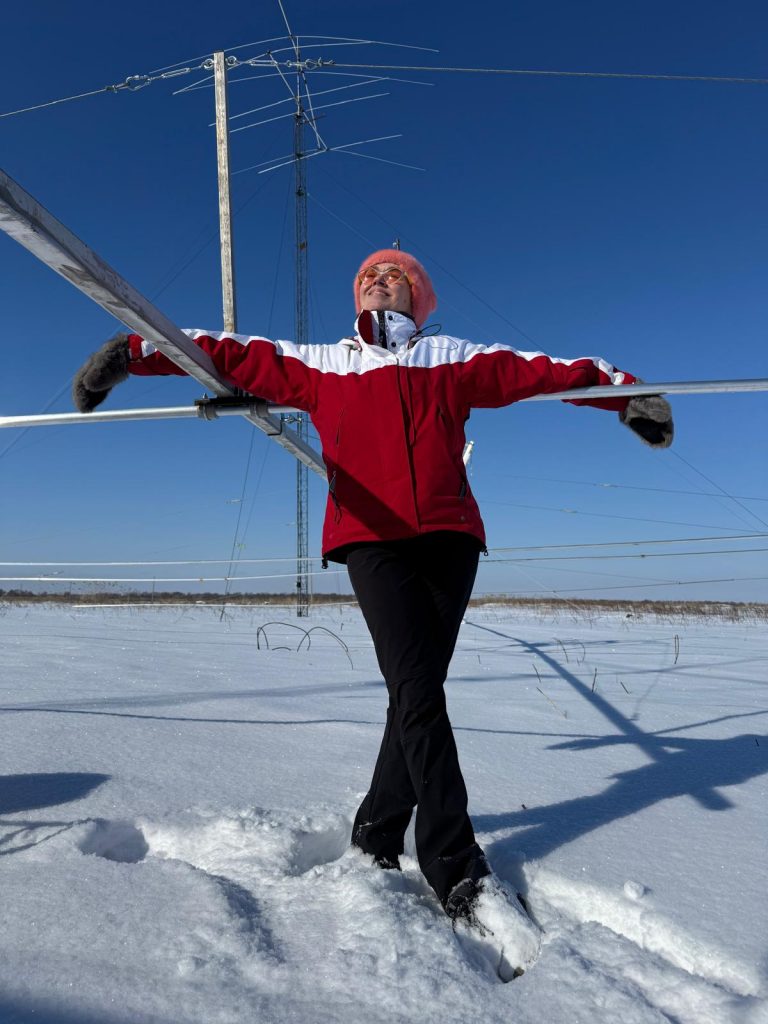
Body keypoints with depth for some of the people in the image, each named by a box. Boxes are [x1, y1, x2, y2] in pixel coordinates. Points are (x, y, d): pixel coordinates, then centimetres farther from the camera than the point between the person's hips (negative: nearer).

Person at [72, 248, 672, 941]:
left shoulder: (456, 360, 21)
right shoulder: (319, 364, 21)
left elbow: (540, 370, 18)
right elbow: (231, 355, 21)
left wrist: (621, 390, 10)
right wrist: (135, 352, 17)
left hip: (449, 538, 2)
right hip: (371, 541, -1)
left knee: (419, 691, 0)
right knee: (419, 695, -11)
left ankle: (378, 833, 19)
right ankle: (458, 871, -2)